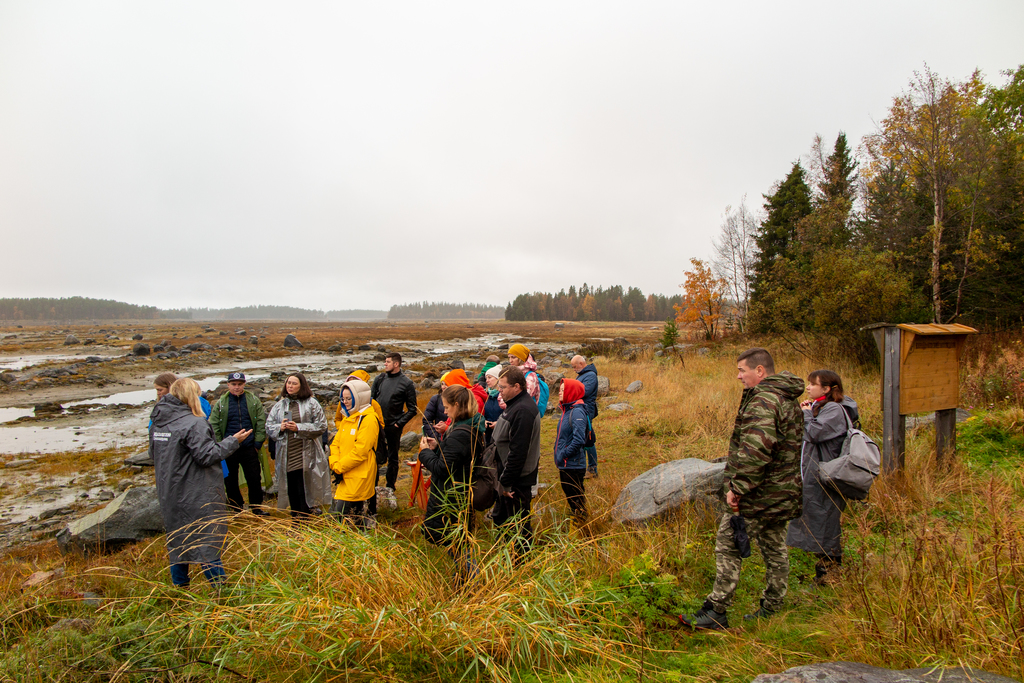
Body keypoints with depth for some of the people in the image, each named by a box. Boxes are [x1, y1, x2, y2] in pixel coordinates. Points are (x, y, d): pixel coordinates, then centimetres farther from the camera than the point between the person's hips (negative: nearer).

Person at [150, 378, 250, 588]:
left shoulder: (156, 422, 5)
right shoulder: (193, 423, -20)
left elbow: (155, 454, 15)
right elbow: (207, 455, -20)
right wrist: (233, 441, -11)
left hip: (169, 494, 8)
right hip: (197, 496, -7)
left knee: (177, 540, 19)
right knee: (208, 541, 2)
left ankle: (179, 586, 29)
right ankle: (219, 588, 8)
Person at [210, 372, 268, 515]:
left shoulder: (253, 400, 3)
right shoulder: (221, 403, 2)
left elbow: (261, 423, 3)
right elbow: (214, 426, 1)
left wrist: (258, 443, -2)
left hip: (249, 449, 0)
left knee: (254, 479, 5)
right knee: (230, 482, 9)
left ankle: (256, 508, 19)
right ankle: (236, 509, 23)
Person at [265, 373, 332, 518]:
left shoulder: (311, 403, 1)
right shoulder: (279, 405, 14)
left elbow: (321, 426, -5)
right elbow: (269, 426, 14)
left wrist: (299, 428, -14)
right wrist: (280, 428, -8)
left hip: (306, 456, -4)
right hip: (286, 456, 4)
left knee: (304, 490, -4)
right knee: (291, 491, 8)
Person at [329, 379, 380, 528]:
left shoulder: (369, 419, -14)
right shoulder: (347, 418, 15)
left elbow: (360, 450, -19)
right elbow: (336, 443, 12)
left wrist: (339, 467, -13)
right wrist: (335, 464, -4)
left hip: (358, 478, -8)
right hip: (343, 476, 9)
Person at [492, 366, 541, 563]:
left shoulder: (522, 411, -27)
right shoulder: (515, 404, 7)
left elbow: (518, 451, -28)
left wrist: (506, 481, -23)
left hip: (517, 480, -11)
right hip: (510, 476, 11)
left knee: (518, 527, 6)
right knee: (500, 519, 24)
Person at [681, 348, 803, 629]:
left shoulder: (763, 400, -20)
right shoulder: (789, 400, 14)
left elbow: (755, 450, -30)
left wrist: (738, 486, -23)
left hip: (759, 494, -10)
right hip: (783, 494, 10)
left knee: (728, 545, -1)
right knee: (775, 550, 17)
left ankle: (716, 611, 6)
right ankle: (771, 610, 29)